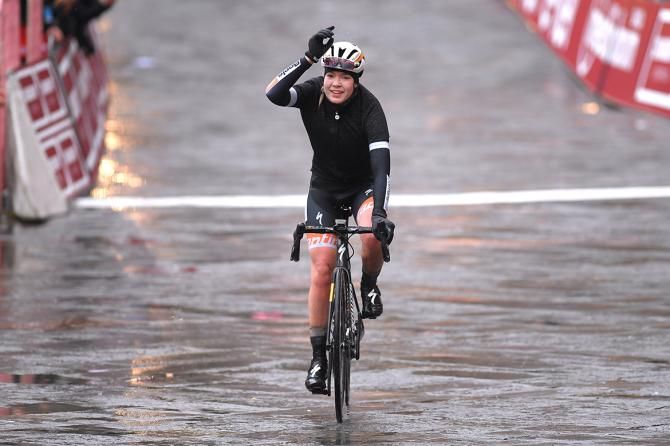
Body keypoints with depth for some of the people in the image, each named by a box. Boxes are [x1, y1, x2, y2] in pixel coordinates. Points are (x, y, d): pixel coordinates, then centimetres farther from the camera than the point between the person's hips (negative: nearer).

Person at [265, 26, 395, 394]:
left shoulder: (369, 107, -25)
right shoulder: (313, 94, -18)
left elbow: (381, 163, -34)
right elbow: (274, 95, -39)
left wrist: (380, 211, -47)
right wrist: (308, 58, -47)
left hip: (363, 186, -2)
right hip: (324, 188, 2)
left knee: (373, 235, -34)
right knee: (322, 269, -11)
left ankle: (369, 284, 0)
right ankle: (318, 357, -2)